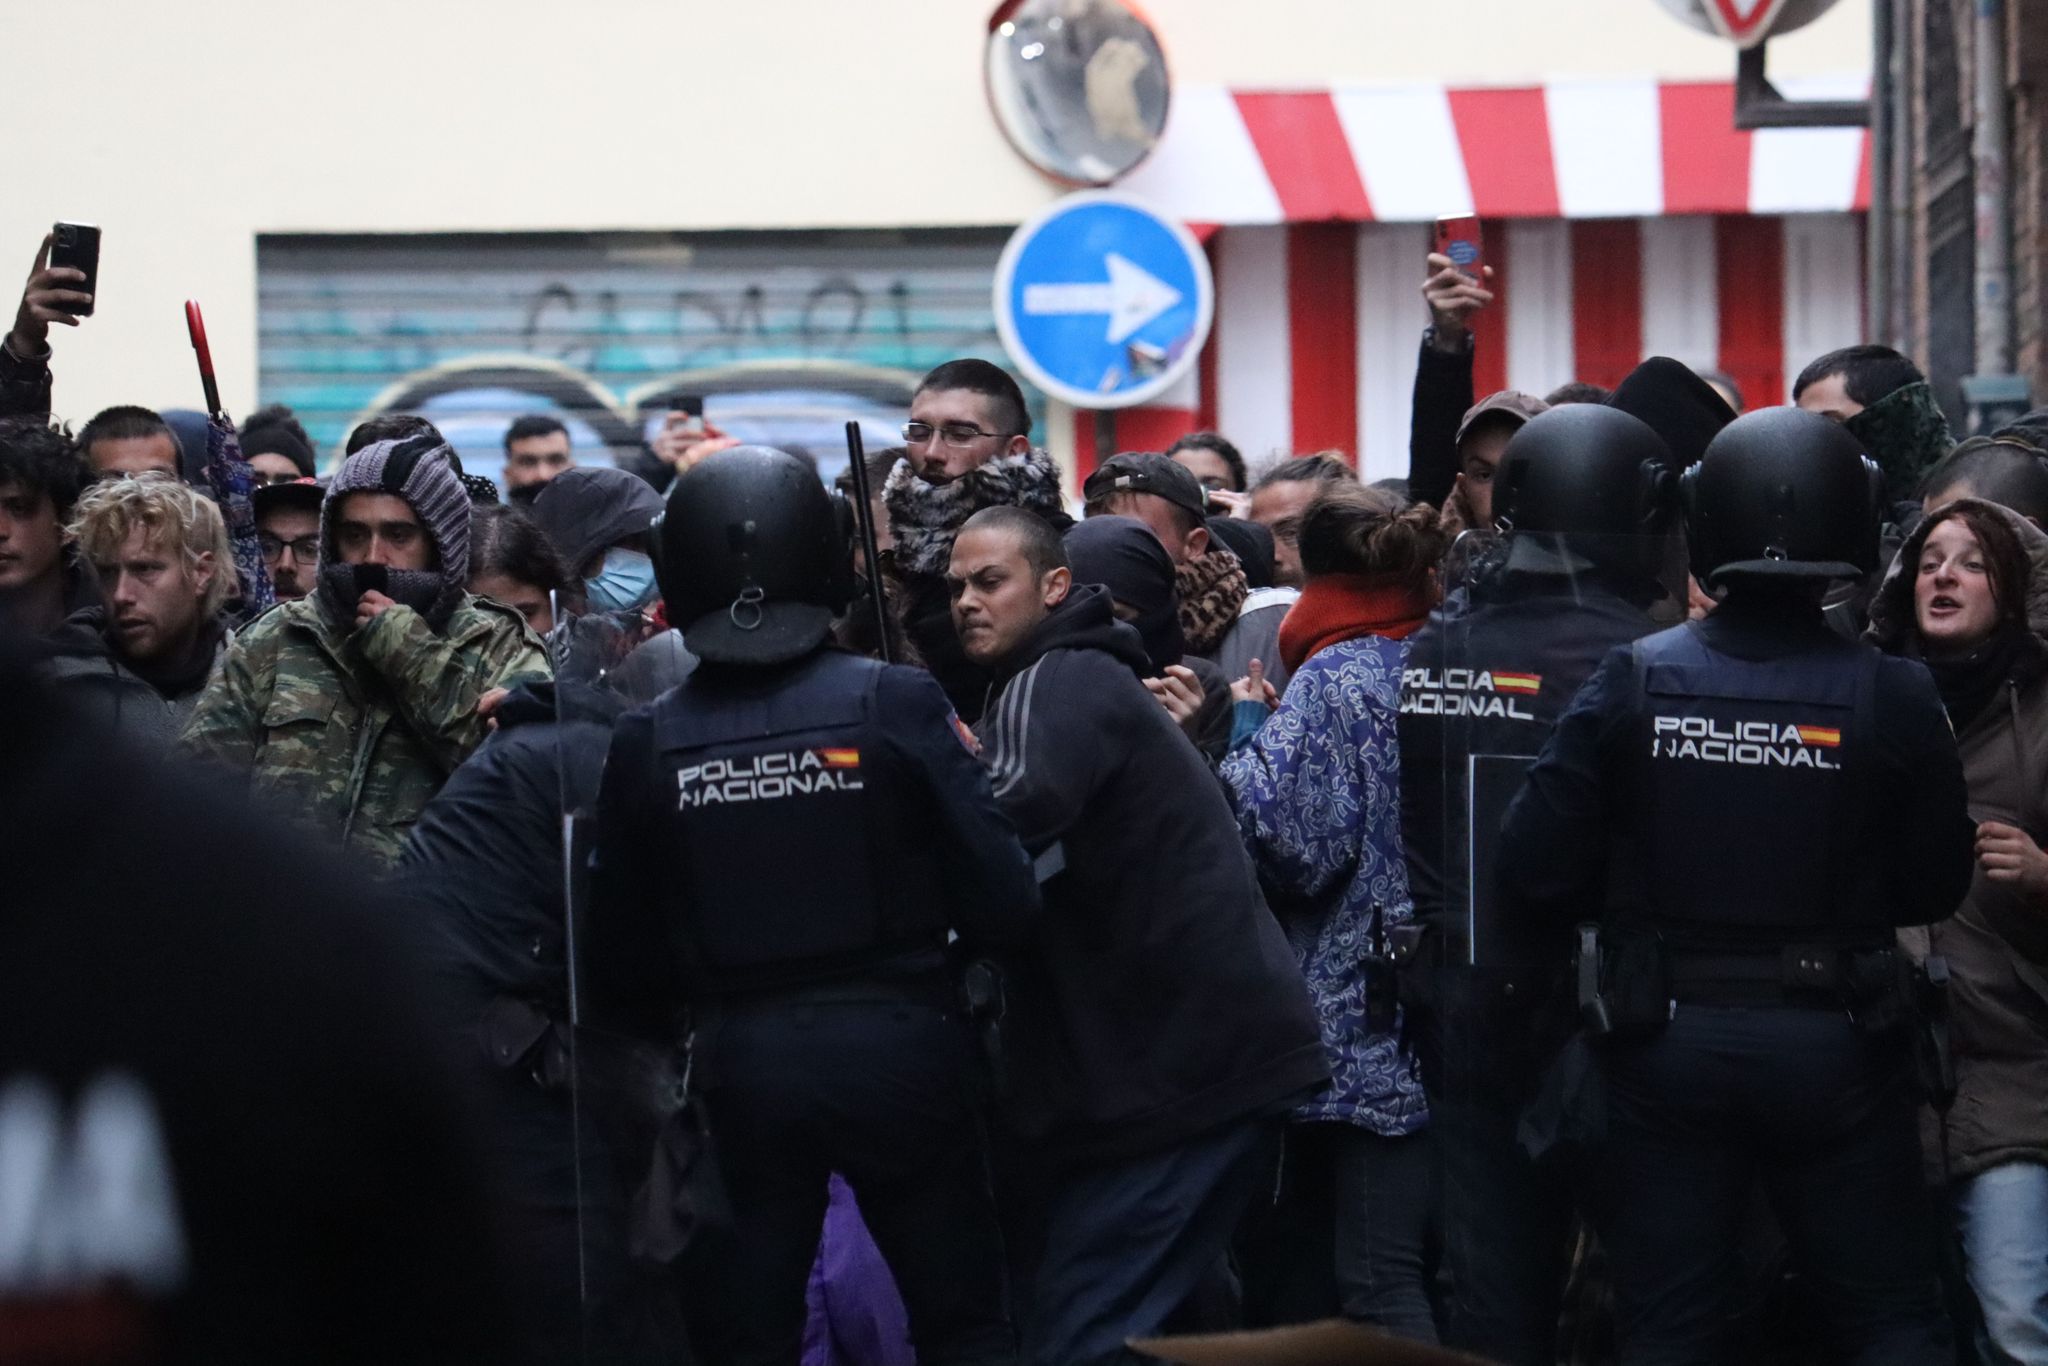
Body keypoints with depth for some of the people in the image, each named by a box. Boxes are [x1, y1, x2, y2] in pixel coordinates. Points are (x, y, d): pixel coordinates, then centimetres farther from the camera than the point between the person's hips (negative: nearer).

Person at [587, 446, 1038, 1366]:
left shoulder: (647, 741, -3)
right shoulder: (894, 703, -10)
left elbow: (624, 961, 3)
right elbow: (1003, 907, -11)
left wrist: (673, 1032, 23)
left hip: (742, 1059, 2)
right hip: (894, 1044, -2)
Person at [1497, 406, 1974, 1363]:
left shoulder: (1631, 684, -10)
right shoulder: (1894, 699, -12)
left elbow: (1534, 876, -9)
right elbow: (1935, 888, -3)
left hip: (1667, 1041, 1)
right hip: (1834, 1046, -1)